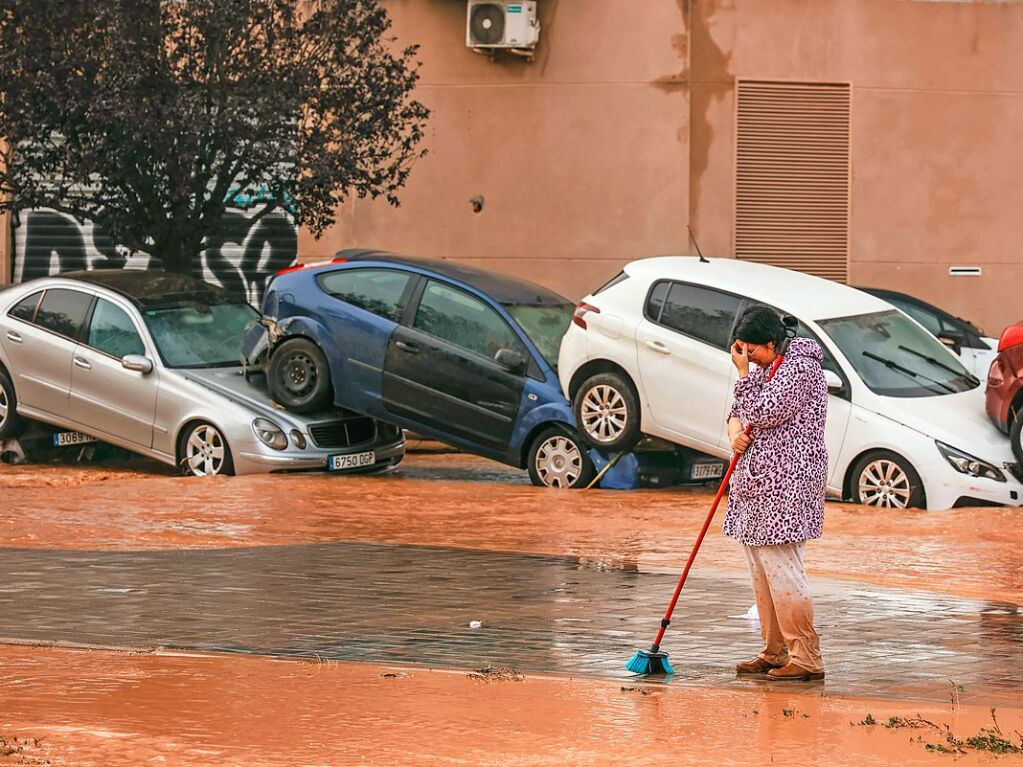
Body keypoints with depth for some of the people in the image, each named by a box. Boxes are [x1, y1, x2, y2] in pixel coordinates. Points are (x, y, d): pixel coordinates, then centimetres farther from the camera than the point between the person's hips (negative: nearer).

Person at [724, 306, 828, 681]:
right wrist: (735, 430, 2)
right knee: (761, 572, 11)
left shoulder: (800, 368, -13)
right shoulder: (765, 368, 16)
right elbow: (739, 409, 24)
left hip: (786, 485, -10)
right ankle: (775, 653, 18)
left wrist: (744, 373, -10)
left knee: (781, 570, -12)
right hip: (758, 484, 10)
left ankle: (807, 659, -10)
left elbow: (764, 413, -20)